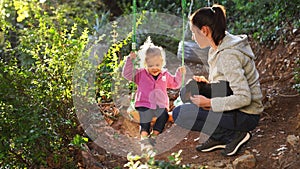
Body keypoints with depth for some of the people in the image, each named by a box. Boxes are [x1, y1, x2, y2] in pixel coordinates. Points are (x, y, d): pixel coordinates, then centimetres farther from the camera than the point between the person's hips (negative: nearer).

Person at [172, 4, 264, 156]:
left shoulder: (227, 55, -24)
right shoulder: (220, 48, 7)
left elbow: (243, 98, -28)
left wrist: (209, 103, -22)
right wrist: (207, 84, 1)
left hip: (245, 116, -10)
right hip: (236, 110, 10)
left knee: (178, 114, -13)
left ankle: (235, 135, -6)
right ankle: (218, 138, 12)